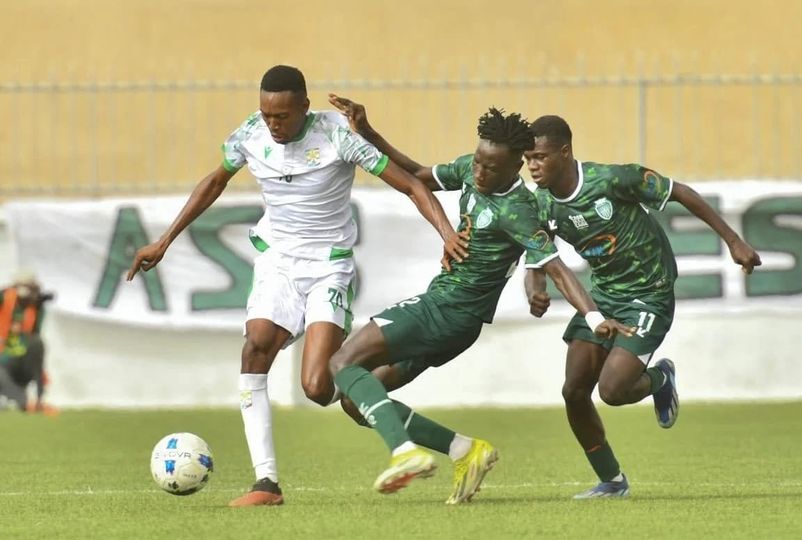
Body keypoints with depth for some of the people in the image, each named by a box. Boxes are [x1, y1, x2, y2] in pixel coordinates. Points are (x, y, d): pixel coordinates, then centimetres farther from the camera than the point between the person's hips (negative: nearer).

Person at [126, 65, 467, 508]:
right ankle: (267, 483, -21)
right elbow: (214, 183, 17)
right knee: (256, 348, -24)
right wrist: (164, 242, 18)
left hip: (329, 267, -4)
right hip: (277, 260, 4)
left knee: (318, 389, -19)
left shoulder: (337, 136, -16)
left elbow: (411, 185, -13)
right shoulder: (249, 135, -4)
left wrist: (447, 233, -28)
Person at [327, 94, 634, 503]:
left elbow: (556, 269, -26)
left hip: (449, 314, -9)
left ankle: (406, 451, -32)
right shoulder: (470, 168, 3)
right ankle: (464, 450, 2)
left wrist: (594, 317, -39)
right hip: (438, 305, 9)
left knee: (344, 364, -18)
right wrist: (367, 133, 10)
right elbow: (416, 178, 19)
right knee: (358, 398, 8)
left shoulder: (516, 211, -21)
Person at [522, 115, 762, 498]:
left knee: (612, 390, -18)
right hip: (603, 294, 6)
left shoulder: (612, 179, -24)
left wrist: (733, 241, -8)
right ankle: (611, 482, 16)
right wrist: (535, 295, -23)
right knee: (574, 392, -3)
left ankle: (659, 379, 17)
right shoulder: (543, 208, -7)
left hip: (649, 296, -6)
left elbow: (680, 193, -12)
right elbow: (535, 266, 3)